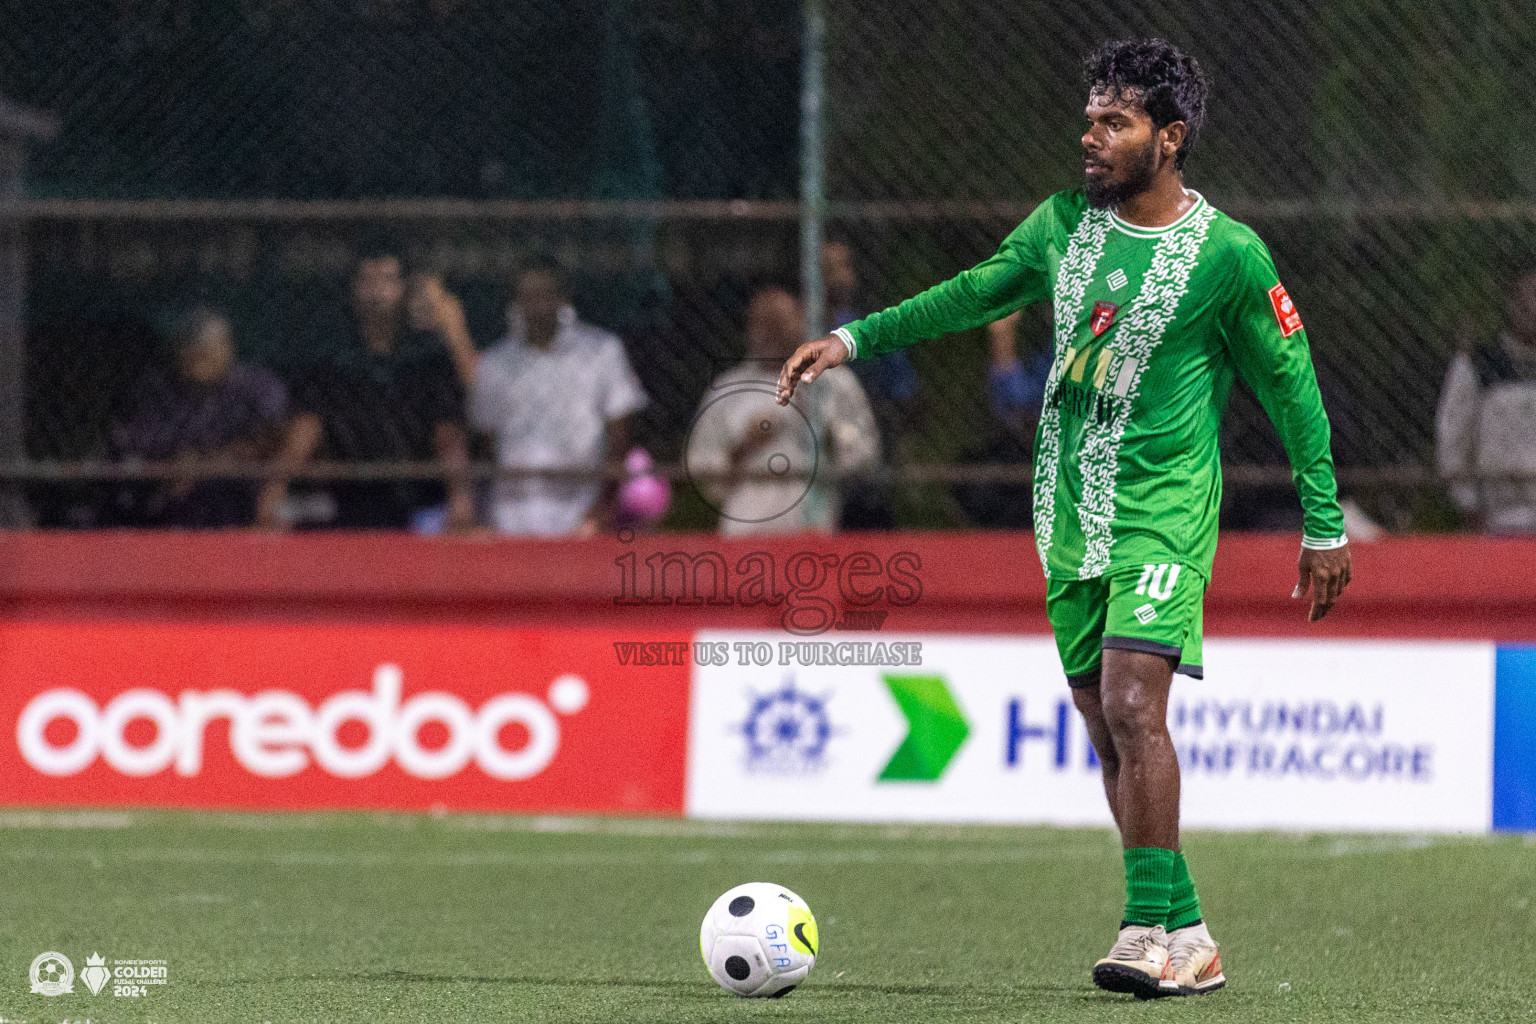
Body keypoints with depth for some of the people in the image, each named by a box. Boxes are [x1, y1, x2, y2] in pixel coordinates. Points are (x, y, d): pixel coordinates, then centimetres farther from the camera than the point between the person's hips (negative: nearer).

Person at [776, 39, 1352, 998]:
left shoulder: (1229, 254, -8)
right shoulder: (1062, 224, 7)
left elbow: (1291, 386, -1)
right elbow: (978, 292, 22)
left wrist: (1325, 526, 0)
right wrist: (854, 338, 17)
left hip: (1166, 508, -6)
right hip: (1069, 512, 6)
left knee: (1131, 705, -20)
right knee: (1106, 724, 5)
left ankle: (1158, 930, -17)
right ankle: (1183, 936, 11)